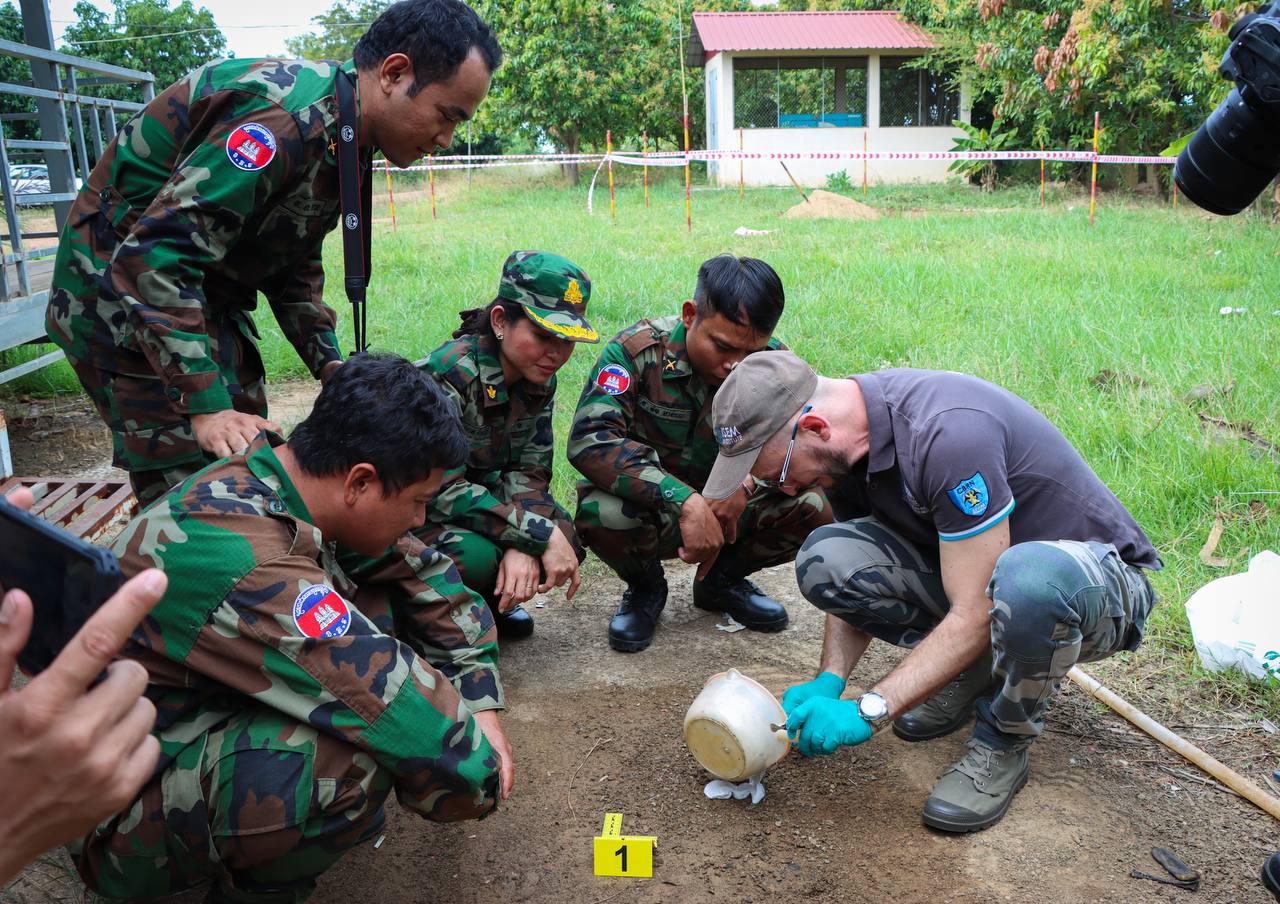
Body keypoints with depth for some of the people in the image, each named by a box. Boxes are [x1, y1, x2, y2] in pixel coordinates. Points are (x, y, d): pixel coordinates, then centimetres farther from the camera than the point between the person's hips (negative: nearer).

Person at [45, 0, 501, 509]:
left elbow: (293, 262, 14)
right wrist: (206, 407, -32)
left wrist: (328, 361, 2)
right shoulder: (287, 118, -28)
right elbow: (155, 257, -32)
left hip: (205, 298, 10)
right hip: (127, 292, -9)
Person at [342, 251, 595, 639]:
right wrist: (541, 536, -32)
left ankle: (487, 601, 12)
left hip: (466, 504, 7)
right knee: (474, 555, -34)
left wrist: (523, 546, -27)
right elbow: (441, 491, -31)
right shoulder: (447, 375, -28)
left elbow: (529, 468, -7)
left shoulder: (539, 378, -5)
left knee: (565, 544, -15)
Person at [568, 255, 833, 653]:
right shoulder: (638, 350, -22)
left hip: (730, 513, 3)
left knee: (811, 509, -23)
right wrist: (684, 501, -44)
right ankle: (645, 588, 2)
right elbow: (589, 439, -34)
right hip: (648, 510, -2)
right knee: (603, 514, -37)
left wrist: (748, 482, -34)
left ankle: (722, 579, 9)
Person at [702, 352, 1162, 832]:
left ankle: (1002, 747, -13)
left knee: (1027, 580, -43)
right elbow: (859, 580, 1)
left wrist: (868, 710, -30)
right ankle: (973, 671, 5)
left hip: (1099, 574, -6)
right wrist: (828, 682, -13)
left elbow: (975, 615, -30)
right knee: (826, 558, -16)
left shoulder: (948, 431, -32)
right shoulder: (848, 438, -7)